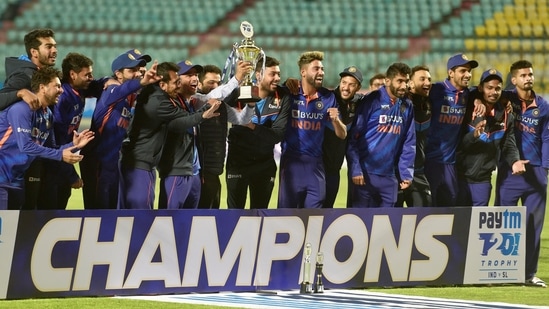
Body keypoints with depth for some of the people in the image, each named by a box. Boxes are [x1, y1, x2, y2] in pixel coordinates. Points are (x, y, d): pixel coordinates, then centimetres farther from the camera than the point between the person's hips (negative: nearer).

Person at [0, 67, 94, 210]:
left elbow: (50, 148, 12)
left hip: (16, 178, 10)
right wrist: (60, 155, -22)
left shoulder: (48, 114, 9)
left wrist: (73, 145, -4)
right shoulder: (22, 109, -19)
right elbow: (25, 146, -26)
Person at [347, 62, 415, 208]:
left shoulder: (407, 107, 8)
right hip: (366, 173, -5)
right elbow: (354, 136, -9)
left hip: (389, 175, 5)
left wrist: (407, 173, 2)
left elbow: (409, 142, 10)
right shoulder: (372, 101, -7)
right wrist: (356, 169, -14)